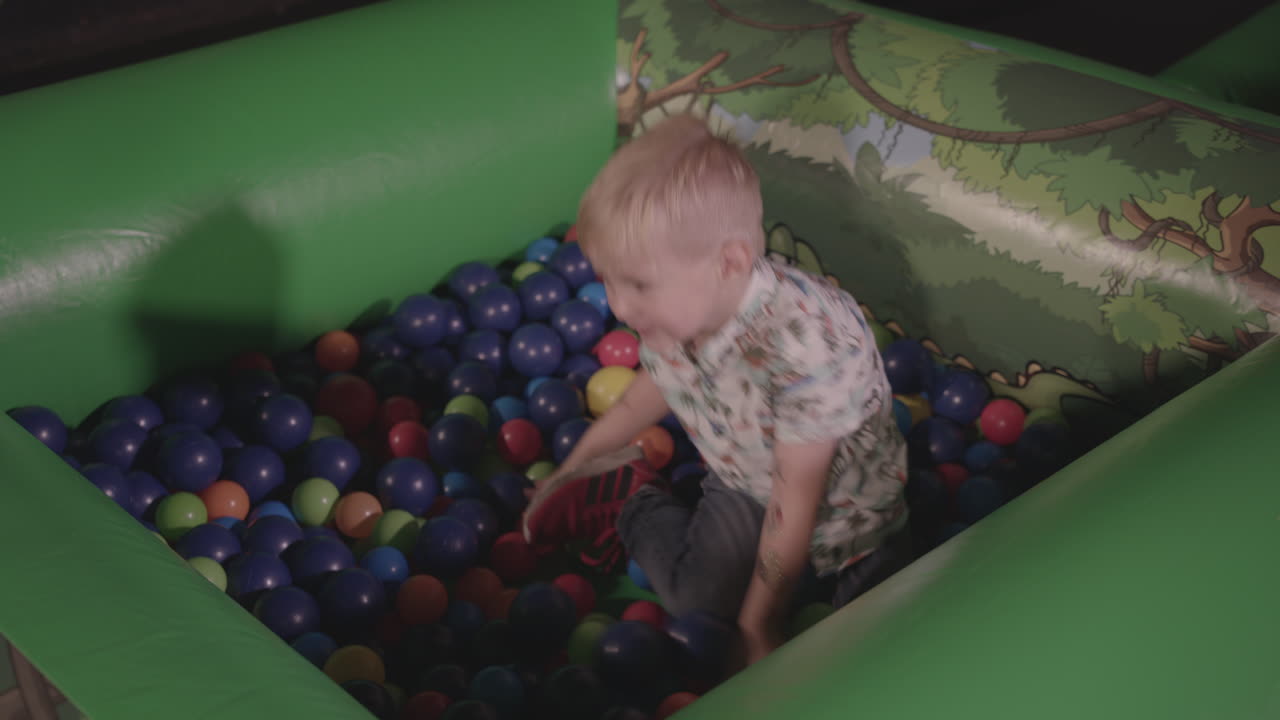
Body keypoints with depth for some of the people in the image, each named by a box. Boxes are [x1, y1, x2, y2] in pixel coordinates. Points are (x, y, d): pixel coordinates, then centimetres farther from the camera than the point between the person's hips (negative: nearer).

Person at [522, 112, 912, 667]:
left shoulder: (807, 339, -41)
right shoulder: (671, 309, -20)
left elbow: (796, 497, -30)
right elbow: (653, 387, 5)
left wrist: (761, 621, -20)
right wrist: (571, 471, 16)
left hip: (847, 498, -3)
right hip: (744, 483, 4)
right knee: (695, 601, -16)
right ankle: (634, 501, 10)